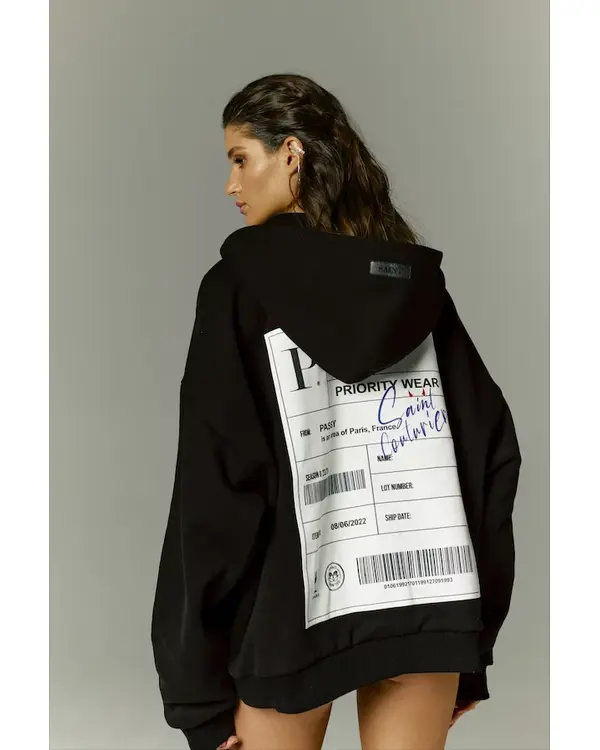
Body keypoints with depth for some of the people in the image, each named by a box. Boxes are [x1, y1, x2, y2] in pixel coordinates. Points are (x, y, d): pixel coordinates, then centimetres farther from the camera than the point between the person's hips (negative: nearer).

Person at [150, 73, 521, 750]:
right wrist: (472, 636, 10)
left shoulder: (240, 285, -6)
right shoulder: (418, 282, 6)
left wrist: (199, 690, -7)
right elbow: (492, 448, 4)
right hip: (430, 604, 4)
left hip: (293, 609, -3)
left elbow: (214, 488, -11)